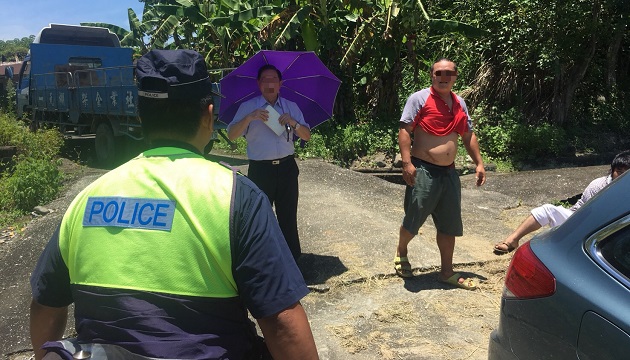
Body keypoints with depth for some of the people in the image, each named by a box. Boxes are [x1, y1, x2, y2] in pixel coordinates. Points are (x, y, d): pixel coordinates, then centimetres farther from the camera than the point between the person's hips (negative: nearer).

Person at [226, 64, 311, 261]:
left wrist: (293, 123, -13)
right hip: (260, 169, -2)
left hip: (286, 168, 2)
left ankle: (292, 258, 21)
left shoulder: (291, 107, 11)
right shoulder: (248, 107, 2)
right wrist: (250, 117, -22)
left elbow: (306, 136, 6)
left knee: (288, 216, 9)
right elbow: (231, 135, -8)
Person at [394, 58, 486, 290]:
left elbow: (468, 135, 19)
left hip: (449, 173, 6)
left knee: (449, 226, 11)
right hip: (423, 171, -6)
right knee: (413, 220, 3)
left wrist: (479, 163, 13)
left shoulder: (459, 103, 14)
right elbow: (405, 130, -12)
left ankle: (447, 272, 24)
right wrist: (407, 162, -21)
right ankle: (401, 253, 33)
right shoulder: (419, 98, -6)